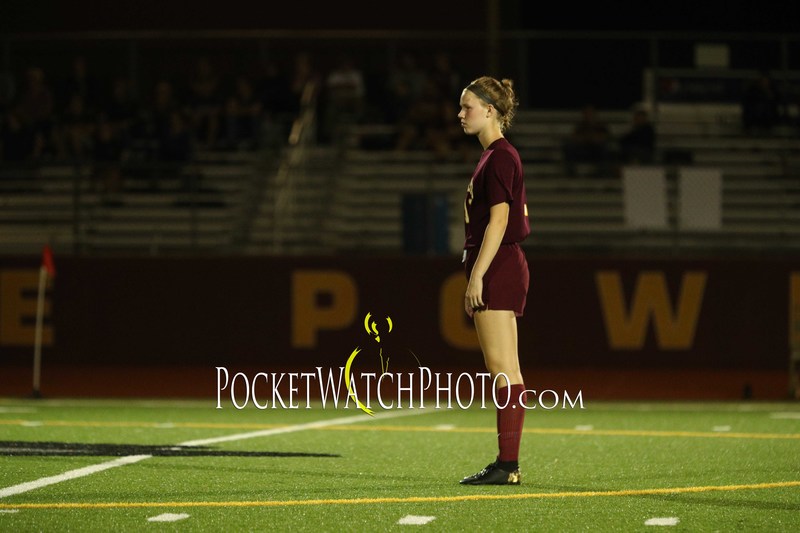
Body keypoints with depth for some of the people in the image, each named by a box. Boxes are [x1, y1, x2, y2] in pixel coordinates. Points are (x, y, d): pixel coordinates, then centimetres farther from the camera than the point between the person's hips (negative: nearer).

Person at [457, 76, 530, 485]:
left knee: (503, 369, -10)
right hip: (500, 270, 10)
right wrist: (477, 274, 21)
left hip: (497, 268, -10)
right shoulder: (494, 156, 18)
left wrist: (477, 276, -20)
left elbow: (498, 220, -19)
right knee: (503, 370, 9)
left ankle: (507, 465, -12)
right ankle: (507, 465, 10)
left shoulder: (500, 157, -12)